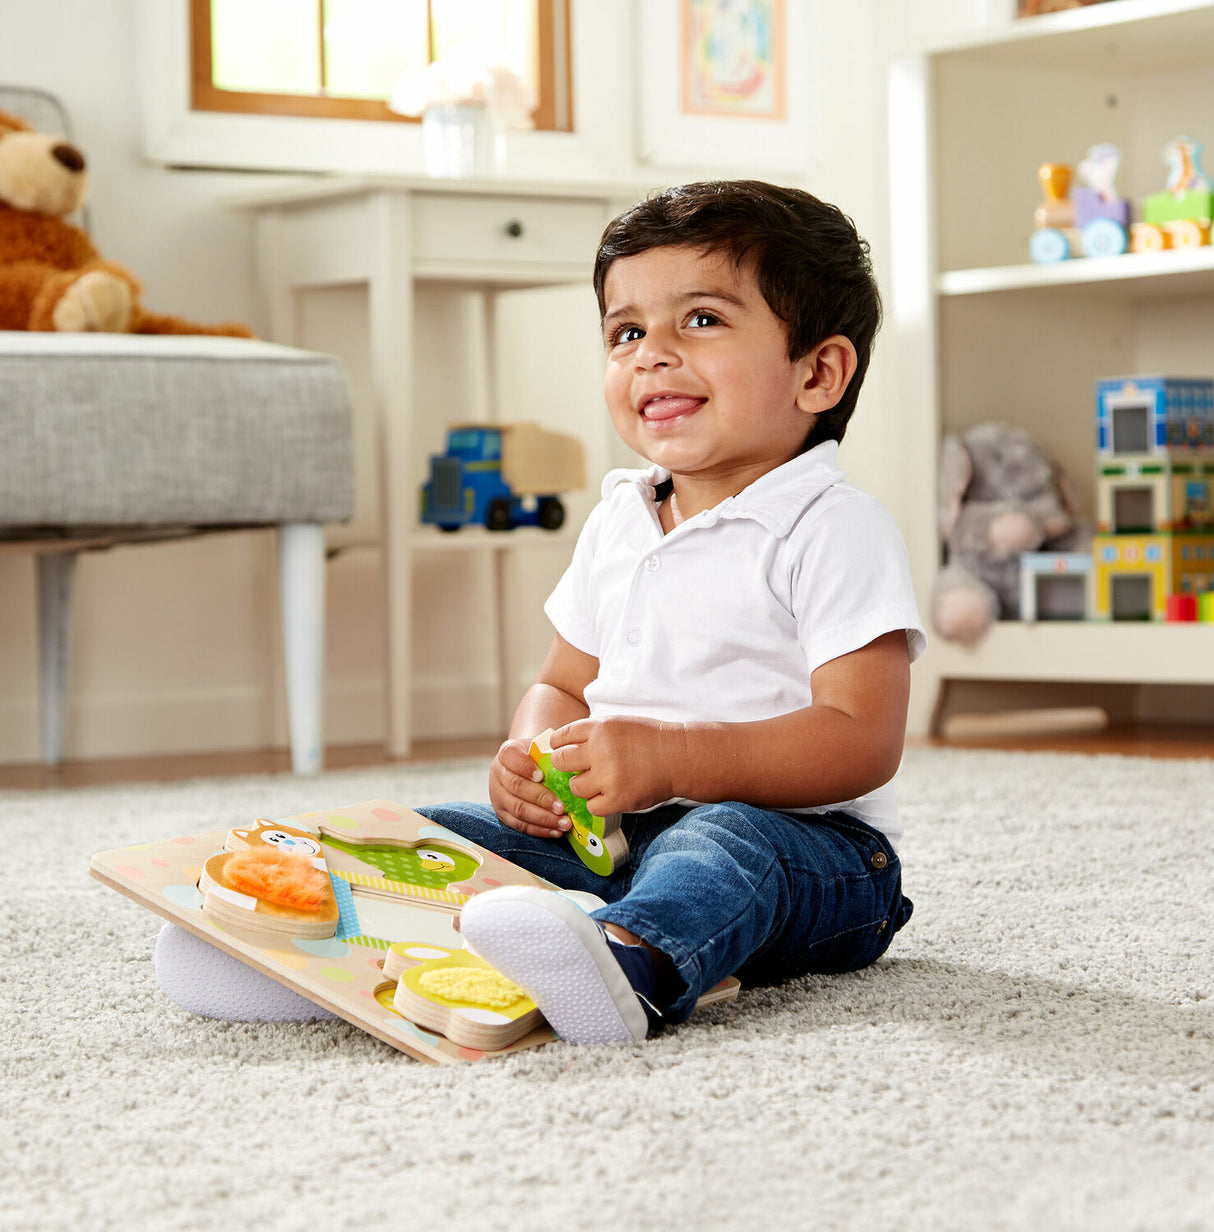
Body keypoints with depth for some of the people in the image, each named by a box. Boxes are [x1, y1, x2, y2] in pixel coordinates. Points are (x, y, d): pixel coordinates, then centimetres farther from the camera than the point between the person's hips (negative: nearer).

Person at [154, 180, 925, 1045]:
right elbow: (563, 687, 22)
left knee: (723, 847, -41)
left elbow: (862, 742, -19)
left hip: (806, 841, -8)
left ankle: (633, 965, -70)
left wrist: (673, 758, -29)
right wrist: (534, 759, -3)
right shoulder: (617, 521, 15)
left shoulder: (835, 533, -10)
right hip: (610, 835, 8)